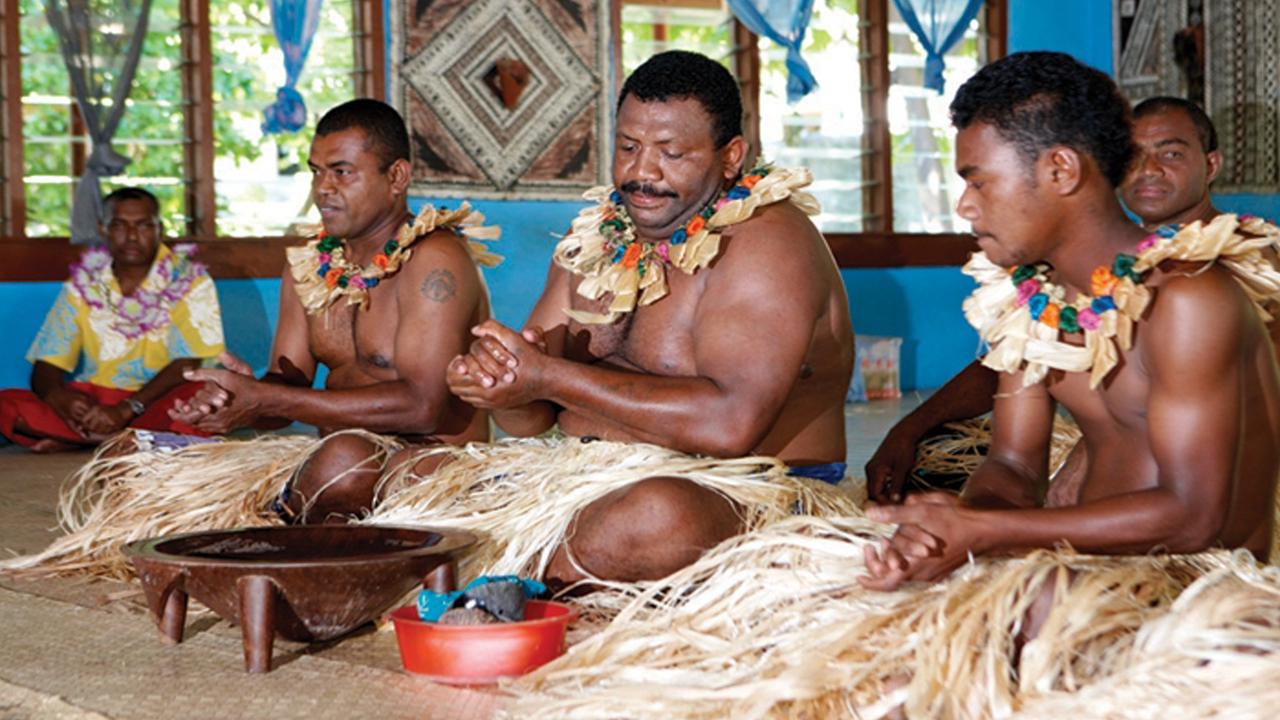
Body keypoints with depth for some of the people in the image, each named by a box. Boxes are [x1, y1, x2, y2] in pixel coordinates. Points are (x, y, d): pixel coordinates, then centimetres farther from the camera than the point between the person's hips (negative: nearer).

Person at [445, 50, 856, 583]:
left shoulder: (764, 240, -12)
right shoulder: (598, 234, 11)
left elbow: (729, 424, -27)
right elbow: (528, 417, 9)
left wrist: (550, 375, -22)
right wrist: (498, 377, -17)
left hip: (747, 495, -6)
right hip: (589, 478, 7)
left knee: (659, 513, -38)